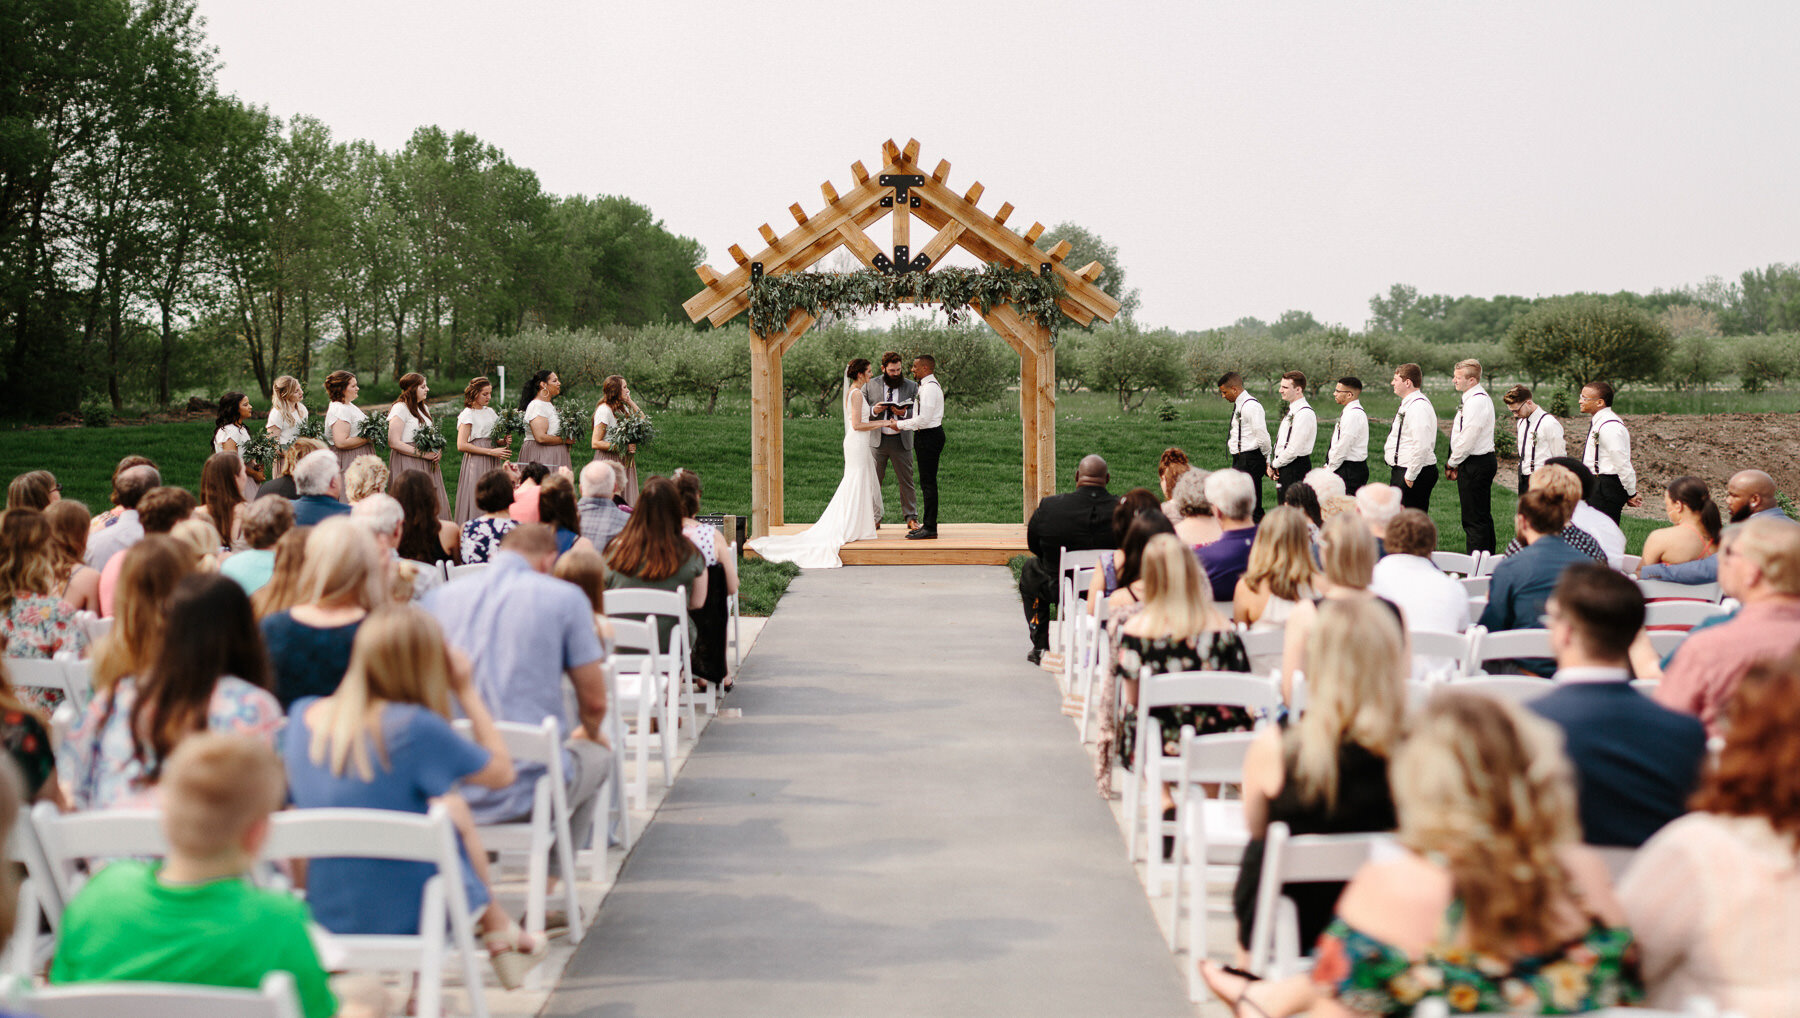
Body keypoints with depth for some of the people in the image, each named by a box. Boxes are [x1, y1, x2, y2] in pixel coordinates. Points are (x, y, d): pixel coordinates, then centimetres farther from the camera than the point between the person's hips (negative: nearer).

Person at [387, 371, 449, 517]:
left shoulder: (423, 408, 18)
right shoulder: (400, 408, -9)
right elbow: (394, 442, -16)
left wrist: (437, 452, 4)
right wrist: (423, 454, -16)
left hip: (428, 466, 8)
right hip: (408, 465, -8)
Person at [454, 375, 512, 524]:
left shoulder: (491, 411, 17)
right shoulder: (467, 414, -5)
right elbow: (461, 445, -15)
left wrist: (504, 441, 2)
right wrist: (491, 452, -16)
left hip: (493, 462, 7)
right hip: (476, 463, -7)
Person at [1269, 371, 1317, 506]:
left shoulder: (1305, 414, -18)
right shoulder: (1291, 411, 15)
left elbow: (1293, 450, -21)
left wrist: (1275, 465, -10)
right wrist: (1271, 463, 8)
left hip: (1296, 468, -10)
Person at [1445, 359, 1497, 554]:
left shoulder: (1477, 401, -20)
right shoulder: (1479, 397, 15)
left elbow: (1468, 438, -22)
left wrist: (1451, 463, -9)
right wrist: (1454, 463, 12)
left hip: (1475, 465, -11)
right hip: (1482, 461, 11)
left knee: (1474, 519, -8)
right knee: (1483, 517, 16)